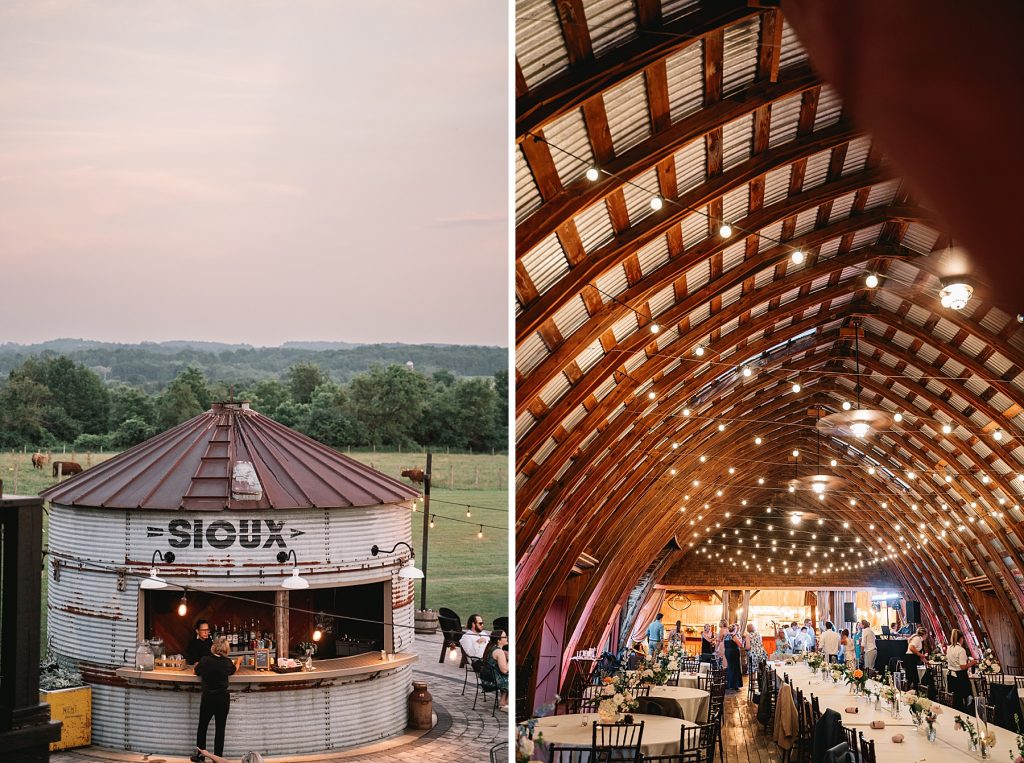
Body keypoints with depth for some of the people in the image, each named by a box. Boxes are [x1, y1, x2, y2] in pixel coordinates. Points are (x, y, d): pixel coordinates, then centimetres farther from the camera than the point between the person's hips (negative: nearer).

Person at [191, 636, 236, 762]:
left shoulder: (205, 660, -11)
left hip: (207, 698, 0)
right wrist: (237, 662, 38)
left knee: (202, 727, 15)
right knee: (220, 729, 9)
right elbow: (233, 670, 16)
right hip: (223, 699, 0)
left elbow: (197, 672, 9)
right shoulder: (227, 662, -8)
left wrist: (197, 665, 32)